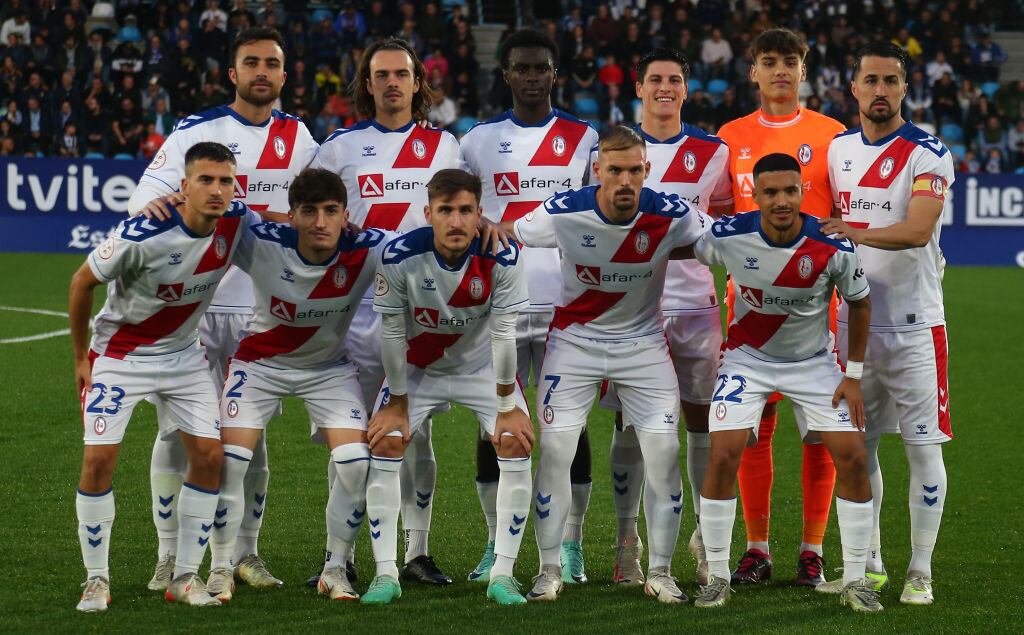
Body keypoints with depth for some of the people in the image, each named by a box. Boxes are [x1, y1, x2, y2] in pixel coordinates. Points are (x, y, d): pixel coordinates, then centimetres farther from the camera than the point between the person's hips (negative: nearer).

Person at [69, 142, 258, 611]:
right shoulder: (142, 236, -30)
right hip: (119, 354, -4)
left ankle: (185, 577, 6)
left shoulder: (236, 224, -16)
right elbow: (83, 282, -13)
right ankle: (96, 579, 2)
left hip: (183, 354, 4)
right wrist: (80, 357, -4)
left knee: (209, 456, -5)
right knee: (99, 458, -13)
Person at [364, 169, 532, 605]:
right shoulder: (399, 257, -29)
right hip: (417, 366, 0)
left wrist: (507, 408, -13)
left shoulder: (502, 257, -28)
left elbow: (503, 333, -20)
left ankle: (502, 575, -6)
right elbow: (392, 334, -17)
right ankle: (386, 575, -3)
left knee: (516, 444, -15)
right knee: (385, 442, -13)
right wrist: (397, 405, -9)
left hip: (482, 365, 0)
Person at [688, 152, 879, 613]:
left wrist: (854, 375, -3)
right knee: (724, 455, -15)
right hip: (748, 358, 0)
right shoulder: (728, 236, -21)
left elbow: (859, 304, -4)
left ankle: (854, 579, 3)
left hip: (813, 360, 0)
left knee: (851, 457, -10)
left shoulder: (832, 247, -21)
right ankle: (716, 576, 0)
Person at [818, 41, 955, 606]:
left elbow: (919, 230, -23)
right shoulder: (839, 149, 9)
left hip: (913, 323, -5)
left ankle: (920, 572, 4)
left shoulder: (927, 155, -9)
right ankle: (868, 562, 19)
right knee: (856, 444, 8)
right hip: (853, 320, 5)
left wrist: (858, 234, -36)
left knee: (923, 445, -2)